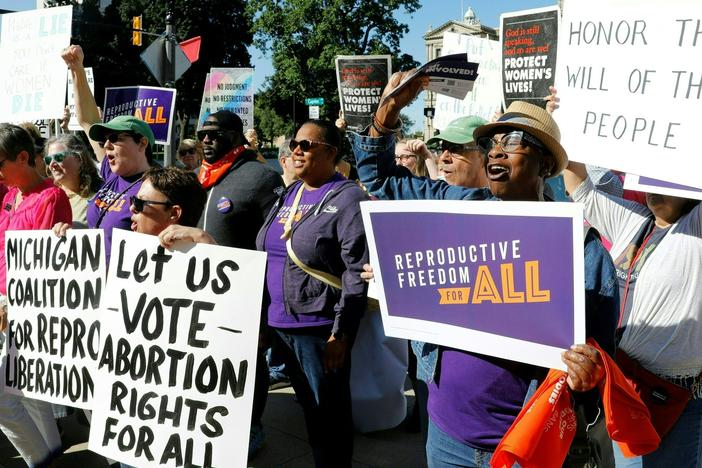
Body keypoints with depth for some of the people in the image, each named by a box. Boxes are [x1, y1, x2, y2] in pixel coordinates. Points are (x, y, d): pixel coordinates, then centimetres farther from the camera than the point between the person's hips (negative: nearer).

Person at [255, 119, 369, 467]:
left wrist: (341, 332, -19)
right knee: (309, 408, 21)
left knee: (329, 414, 7)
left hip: (320, 328, -7)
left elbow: (357, 272, -17)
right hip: (280, 324, 7)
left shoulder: (348, 199, -11)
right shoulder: (288, 195, 12)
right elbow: (265, 257, 18)